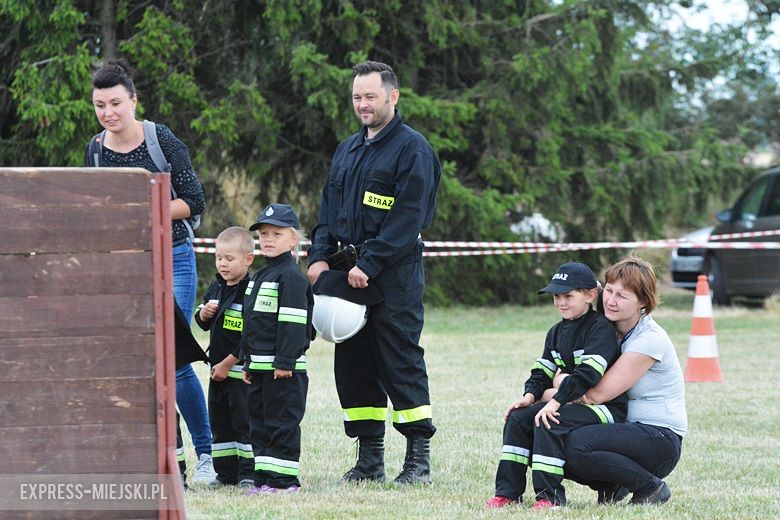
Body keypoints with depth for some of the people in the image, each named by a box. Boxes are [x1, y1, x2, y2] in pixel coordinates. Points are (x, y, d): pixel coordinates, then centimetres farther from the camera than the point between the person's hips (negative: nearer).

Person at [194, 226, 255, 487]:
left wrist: (228, 363, -15)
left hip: (240, 370, -8)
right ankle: (226, 472, 18)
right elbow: (202, 323, 20)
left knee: (244, 420, -5)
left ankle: (249, 472, 0)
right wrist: (204, 313, -4)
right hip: (219, 369, 8)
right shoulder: (216, 287, 9)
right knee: (220, 422, 12)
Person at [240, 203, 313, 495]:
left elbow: (293, 322, -17)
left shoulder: (291, 276, -12)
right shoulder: (259, 276, 18)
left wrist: (285, 362, -21)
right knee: (259, 422, 12)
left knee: (282, 423, -6)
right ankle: (264, 477, 17)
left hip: (283, 368, -10)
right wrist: (247, 362, 20)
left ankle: (283, 480, -3)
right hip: (259, 366, 10)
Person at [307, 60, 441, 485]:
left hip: (395, 274, -8)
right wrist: (319, 257, 4)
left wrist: (368, 265, -19)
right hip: (349, 272, 8)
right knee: (352, 363, 6)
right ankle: (369, 460, 13)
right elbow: (328, 209, 20)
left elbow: (408, 216, -15)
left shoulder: (412, 149, -7)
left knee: (401, 361, -7)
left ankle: (419, 459, -2)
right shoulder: (347, 150, 18)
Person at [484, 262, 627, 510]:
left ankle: (549, 496, -24)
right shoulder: (557, 332, 15)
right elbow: (542, 371, 14)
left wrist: (555, 401, -28)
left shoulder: (601, 328, -13)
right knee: (518, 418, -5)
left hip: (604, 407, -9)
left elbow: (588, 371, -24)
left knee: (548, 423, -28)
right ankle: (507, 492, -6)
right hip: (569, 402, 9)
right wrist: (530, 395, -7)